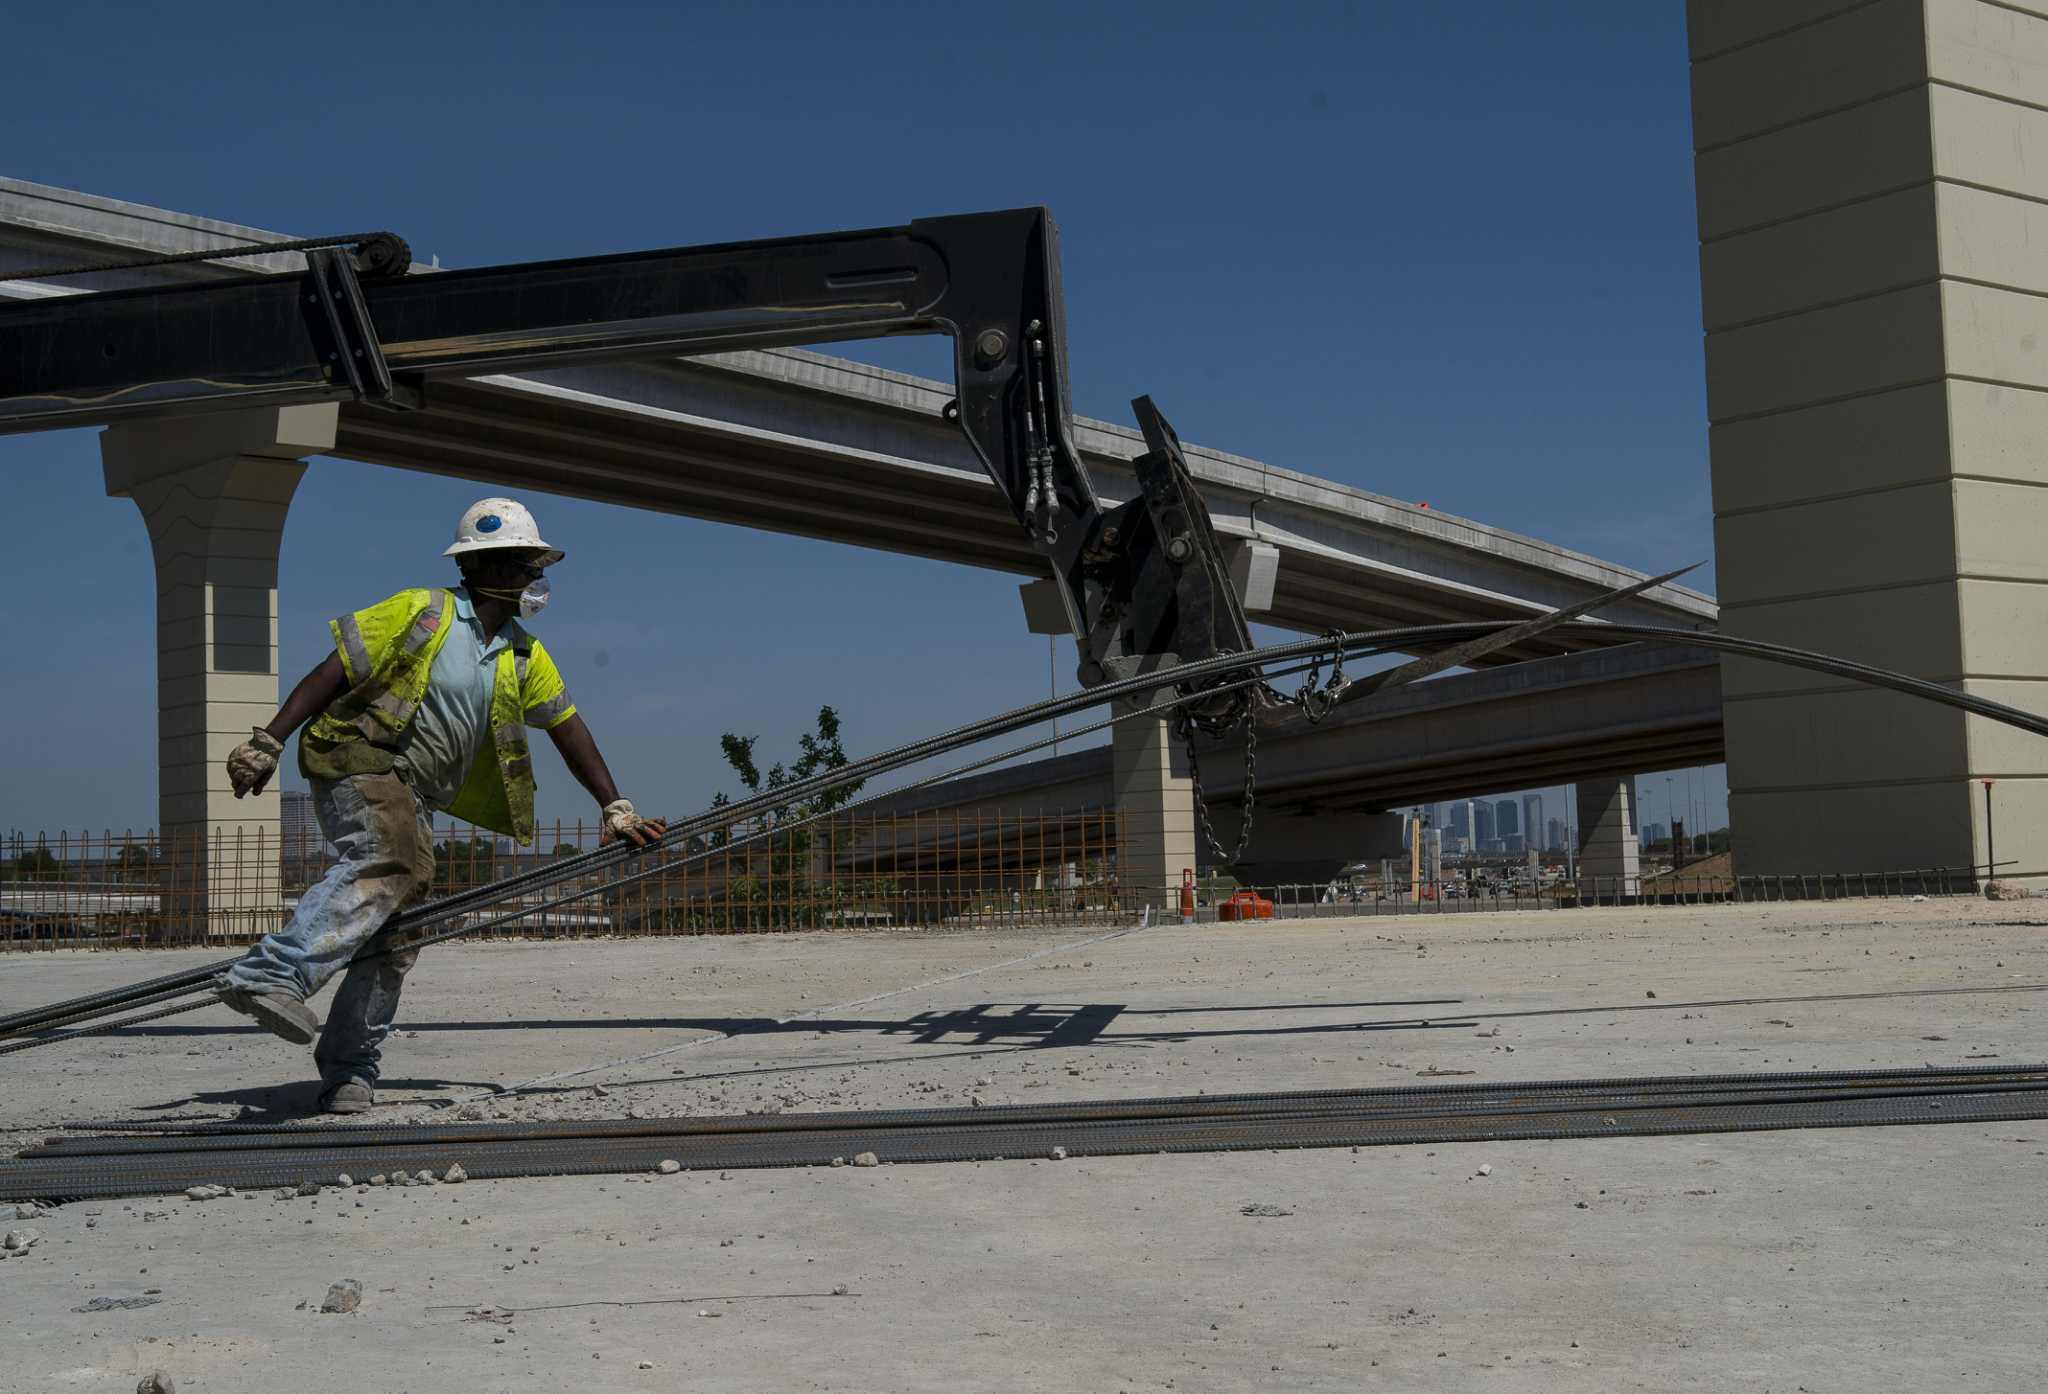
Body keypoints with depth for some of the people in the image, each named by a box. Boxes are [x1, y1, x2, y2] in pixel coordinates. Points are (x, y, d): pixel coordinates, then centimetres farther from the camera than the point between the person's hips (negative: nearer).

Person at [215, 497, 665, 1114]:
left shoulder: (524, 657, 13)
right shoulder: (423, 614, -7)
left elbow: (569, 729, 16)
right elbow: (333, 674, -8)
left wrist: (616, 809, 11)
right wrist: (269, 741, -15)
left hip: (414, 798, 7)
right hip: (358, 761, -7)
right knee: (388, 862, -35)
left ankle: (348, 1074, 9)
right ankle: (269, 974, -46)